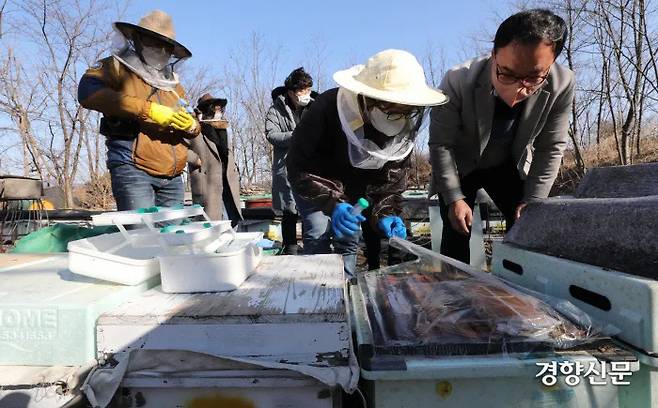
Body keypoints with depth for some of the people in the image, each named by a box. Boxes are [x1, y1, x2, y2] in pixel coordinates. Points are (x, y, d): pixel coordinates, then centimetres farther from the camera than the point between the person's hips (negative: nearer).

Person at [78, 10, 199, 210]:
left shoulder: (173, 83, 24)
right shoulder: (118, 67, 7)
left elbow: (192, 127, 25)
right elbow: (87, 92, -13)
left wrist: (190, 126, -1)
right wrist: (147, 110, -18)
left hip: (173, 178, 6)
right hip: (133, 171, -5)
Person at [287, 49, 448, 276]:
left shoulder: (407, 123, -20)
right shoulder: (327, 109, -35)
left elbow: (392, 175, -12)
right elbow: (300, 167, -32)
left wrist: (385, 213, -28)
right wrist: (333, 205, -44)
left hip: (353, 187, 4)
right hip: (313, 179, -3)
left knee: (349, 240, 2)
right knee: (318, 236, -16)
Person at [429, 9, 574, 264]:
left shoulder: (562, 85, -25)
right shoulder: (458, 82, -33)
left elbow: (550, 148, -12)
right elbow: (440, 144, -22)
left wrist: (532, 202, -14)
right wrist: (454, 198, -23)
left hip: (509, 165, 3)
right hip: (459, 166, -2)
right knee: (456, 235, -9)